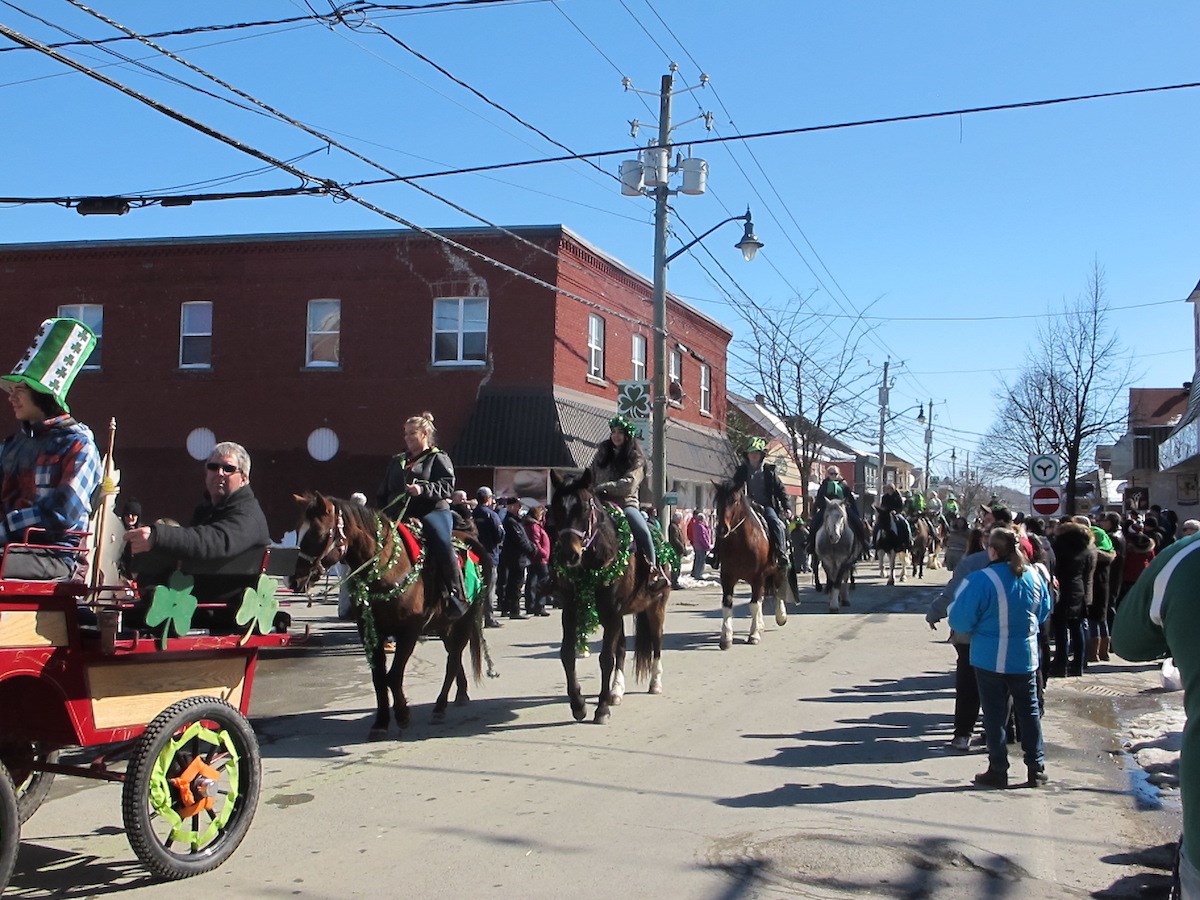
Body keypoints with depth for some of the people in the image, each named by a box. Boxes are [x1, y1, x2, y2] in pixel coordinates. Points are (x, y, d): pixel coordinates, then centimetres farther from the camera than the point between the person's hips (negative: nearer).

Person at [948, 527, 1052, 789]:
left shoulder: (980, 580, -20)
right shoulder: (1035, 577, -2)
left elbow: (960, 621, -17)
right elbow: (1044, 613, 13)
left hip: (991, 659, -4)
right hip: (1026, 658, 4)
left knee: (995, 716, 7)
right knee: (1029, 712, 15)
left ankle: (998, 771, 14)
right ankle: (1036, 768, 20)